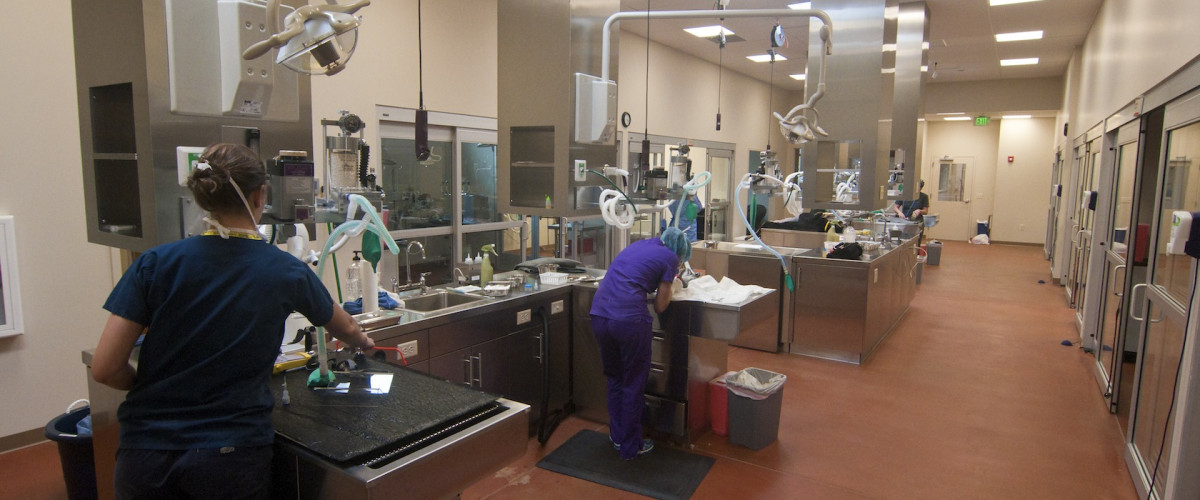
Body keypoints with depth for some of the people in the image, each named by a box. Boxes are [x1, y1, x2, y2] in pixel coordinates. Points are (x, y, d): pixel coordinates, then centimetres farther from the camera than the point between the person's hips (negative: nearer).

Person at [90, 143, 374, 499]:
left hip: (146, 451, 2)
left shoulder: (155, 263, -7)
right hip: (232, 456, -1)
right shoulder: (287, 273, -6)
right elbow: (343, 328, 13)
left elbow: (105, 369, -6)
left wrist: (159, 388, 14)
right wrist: (364, 342, 35)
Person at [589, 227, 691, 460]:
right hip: (628, 320, -7)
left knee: (614, 379, 23)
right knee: (634, 384, 11)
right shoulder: (670, 258, 4)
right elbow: (660, 306, 4)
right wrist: (669, 287, 22)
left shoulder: (639, 244, 22)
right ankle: (631, 447, 22)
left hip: (599, 315, 7)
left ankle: (617, 436, 35)